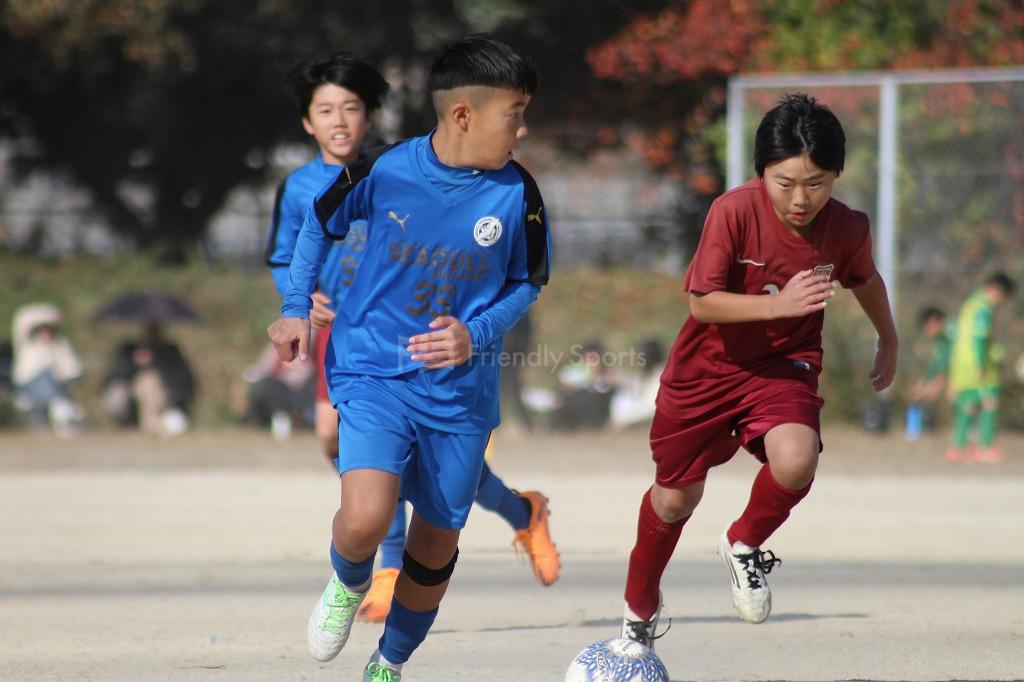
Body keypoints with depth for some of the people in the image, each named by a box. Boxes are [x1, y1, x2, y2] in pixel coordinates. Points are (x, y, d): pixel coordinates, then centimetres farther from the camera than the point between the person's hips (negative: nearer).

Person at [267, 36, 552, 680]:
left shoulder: (517, 194, -9)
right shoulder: (384, 170, -12)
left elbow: (526, 284, 6)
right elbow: (321, 223, 8)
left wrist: (478, 336, -11)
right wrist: (296, 307, 6)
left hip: (460, 392, 2)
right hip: (373, 374, -2)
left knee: (438, 541, 10)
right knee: (367, 518, -24)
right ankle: (350, 583, 13)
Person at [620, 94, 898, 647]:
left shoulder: (847, 230, -14)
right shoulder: (734, 212, -24)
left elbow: (865, 280, 10)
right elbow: (702, 302, -24)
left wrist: (888, 342, 25)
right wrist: (779, 303, -35)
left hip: (783, 367, 1)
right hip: (707, 368, -1)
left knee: (795, 461, -30)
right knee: (676, 498, 12)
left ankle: (744, 546, 3)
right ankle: (640, 604, 41)